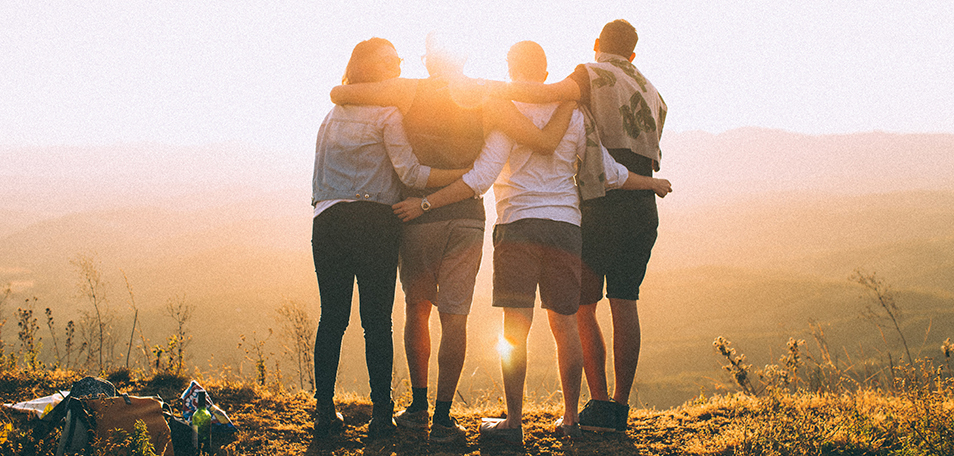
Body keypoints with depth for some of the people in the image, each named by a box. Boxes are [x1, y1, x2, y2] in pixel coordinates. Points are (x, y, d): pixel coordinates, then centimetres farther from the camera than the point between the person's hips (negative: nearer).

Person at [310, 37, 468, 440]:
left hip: (327, 221, 5)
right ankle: (380, 414, 0)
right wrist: (468, 175, -8)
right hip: (374, 222, -5)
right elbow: (410, 172, -9)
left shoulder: (332, 114, 19)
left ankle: (324, 410, 8)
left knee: (332, 318, 8)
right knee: (377, 320, -1)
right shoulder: (387, 114, -1)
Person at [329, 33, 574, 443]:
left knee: (417, 309, 16)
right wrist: (569, 101, 11)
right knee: (454, 317, 2)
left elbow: (338, 94, -2)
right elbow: (545, 142, -4)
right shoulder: (487, 98, 0)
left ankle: (418, 408, 19)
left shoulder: (410, 91, -1)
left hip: (418, 216, 0)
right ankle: (443, 419, 0)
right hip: (467, 216, 0)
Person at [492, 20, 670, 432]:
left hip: (601, 207, -6)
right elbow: (649, 153, 17)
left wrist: (494, 88, -21)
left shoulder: (593, 75, -1)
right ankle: (621, 406, 7)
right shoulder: (652, 94, 21)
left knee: (582, 308, 1)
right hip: (643, 209, 6)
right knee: (624, 305, 7)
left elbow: (552, 92, -22)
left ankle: (600, 404, -4)